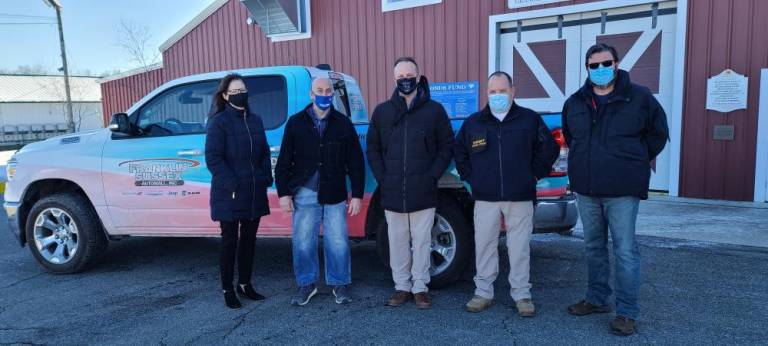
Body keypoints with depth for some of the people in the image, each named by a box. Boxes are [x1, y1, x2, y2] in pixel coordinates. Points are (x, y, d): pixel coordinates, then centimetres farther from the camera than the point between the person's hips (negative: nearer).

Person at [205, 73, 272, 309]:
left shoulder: (255, 121, 11)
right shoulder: (218, 122, -7)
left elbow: (264, 153, 14)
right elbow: (213, 158, -12)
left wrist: (266, 179, 2)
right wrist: (232, 185, -19)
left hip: (254, 193, 6)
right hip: (229, 195, -5)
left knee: (249, 239, 14)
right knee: (230, 241, 4)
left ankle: (245, 284, 28)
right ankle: (228, 290, 17)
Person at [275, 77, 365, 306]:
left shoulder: (343, 124, 4)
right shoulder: (296, 123, 4)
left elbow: (355, 162, 4)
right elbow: (284, 161, 4)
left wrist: (357, 195, -1)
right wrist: (284, 193, -2)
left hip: (335, 195, 0)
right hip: (305, 194, 0)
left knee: (338, 243, 4)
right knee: (303, 243, 7)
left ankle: (340, 284, 22)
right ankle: (307, 284, 24)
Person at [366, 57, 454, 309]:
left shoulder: (434, 110, 3)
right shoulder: (382, 111, 9)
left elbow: (446, 146, 4)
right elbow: (373, 148, 11)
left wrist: (432, 176, -6)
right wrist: (382, 178, 0)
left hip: (423, 193, -2)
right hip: (392, 193, 2)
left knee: (421, 241, 6)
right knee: (397, 242, 10)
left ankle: (420, 287, 20)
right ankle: (402, 286, 23)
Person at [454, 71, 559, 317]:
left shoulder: (530, 119, 3)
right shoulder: (473, 122, 7)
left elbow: (550, 149, 9)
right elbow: (459, 151, 18)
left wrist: (533, 174, 4)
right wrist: (470, 177, 10)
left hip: (520, 197, -1)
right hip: (485, 198, 2)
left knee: (520, 248, 4)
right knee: (484, 246, 5)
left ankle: (521, 294, 17)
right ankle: (483, 292, 17)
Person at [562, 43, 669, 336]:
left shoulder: (639, 97, -4)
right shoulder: (575, 102, 7)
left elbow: (658, 133, 7)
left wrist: (633, 163, 9)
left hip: (622, 191, -4)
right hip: (586, 190, 5)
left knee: (625, 251, -2)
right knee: (593, 248, 15)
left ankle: (627, 312, 9)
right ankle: (597, 299, 29)